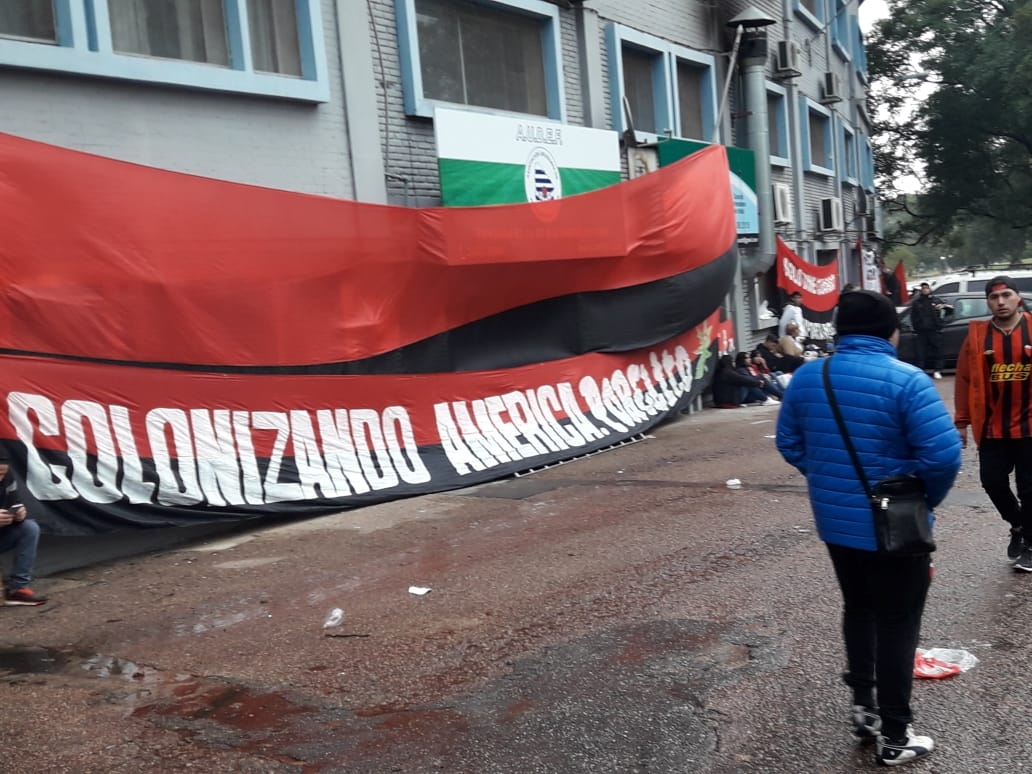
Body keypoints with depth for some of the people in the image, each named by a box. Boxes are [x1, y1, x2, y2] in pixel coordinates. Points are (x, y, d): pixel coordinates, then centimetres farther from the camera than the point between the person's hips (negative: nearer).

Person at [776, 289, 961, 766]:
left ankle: (863, 705, 36)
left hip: (835, 521, 5)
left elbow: (789, 444, 6)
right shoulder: (906, 381, -19)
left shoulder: (806, 377, -2)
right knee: (897, 624, 9)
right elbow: (943, 455, -23)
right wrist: (927, 498, -4)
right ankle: (894, 736, 20)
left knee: (858, 609, 24)